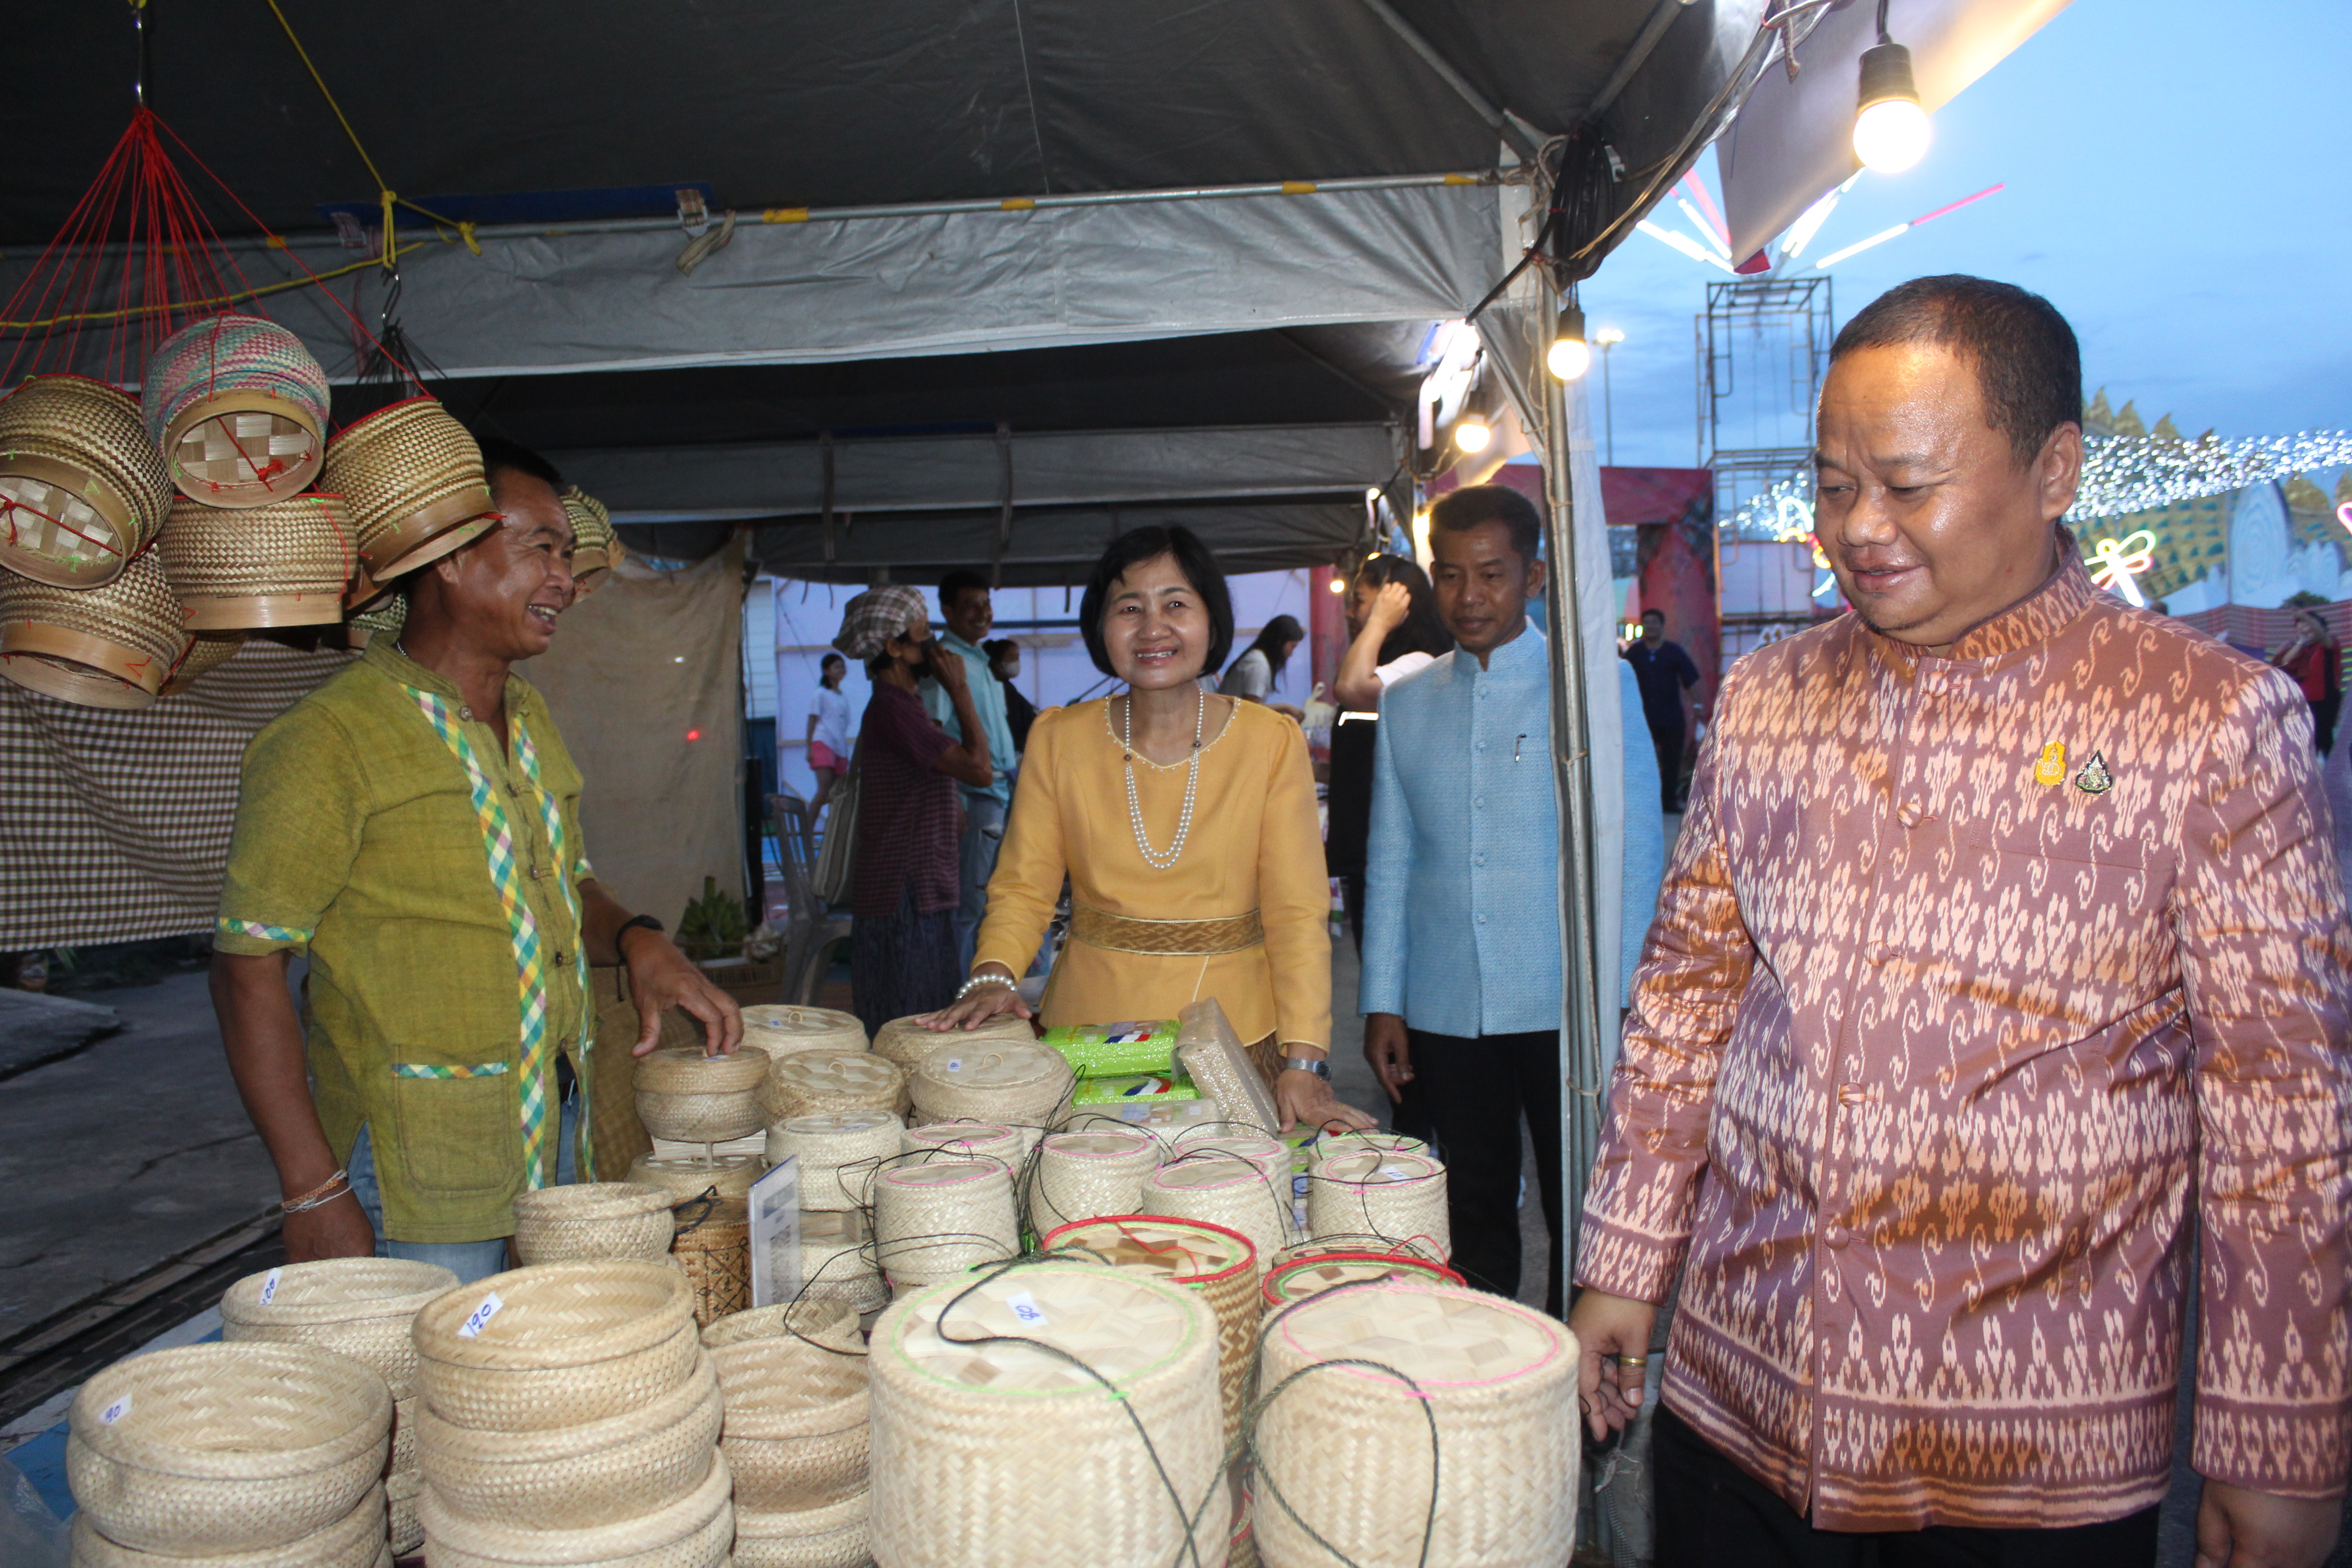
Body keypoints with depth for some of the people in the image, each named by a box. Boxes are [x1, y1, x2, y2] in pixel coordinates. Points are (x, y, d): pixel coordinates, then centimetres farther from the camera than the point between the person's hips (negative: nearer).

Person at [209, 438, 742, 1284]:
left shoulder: (532, 723, 11)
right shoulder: (328, 740, -12)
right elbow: (248, 964, -12)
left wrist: (637, 941, -2)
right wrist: (313, 1193, -16)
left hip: (559, 1148, 7)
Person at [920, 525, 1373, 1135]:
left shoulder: (1272, 743, -4)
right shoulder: (1059, 740, 1)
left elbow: (1297, 910, -7)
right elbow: (1024, 887, 4)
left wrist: (1304, 1061, -17)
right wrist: (992, 976, -16)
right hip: (1089, 1026, 1)